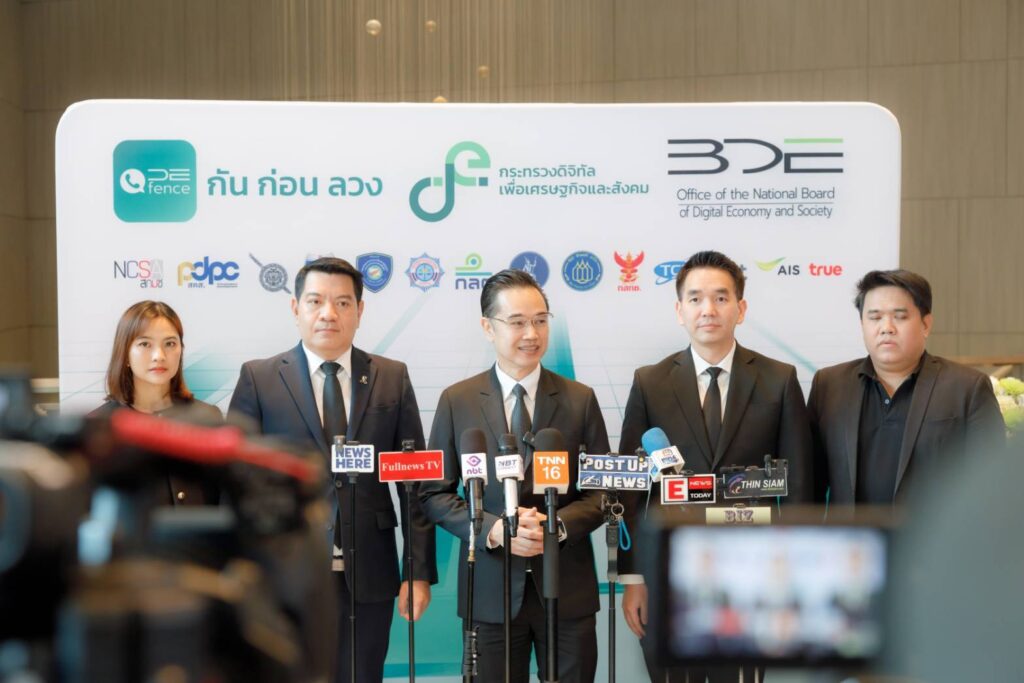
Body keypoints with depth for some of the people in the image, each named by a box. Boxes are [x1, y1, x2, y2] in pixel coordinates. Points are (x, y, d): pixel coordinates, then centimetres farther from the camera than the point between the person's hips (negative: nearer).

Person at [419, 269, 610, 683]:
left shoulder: (580, 400, 2)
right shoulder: (457, 401, 0)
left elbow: (604, 490, 3)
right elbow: (434, 493, 1)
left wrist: (559, 524, -16)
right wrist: (493, 528, -15)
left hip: (568, 588, 1)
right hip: (490, 590, 0)